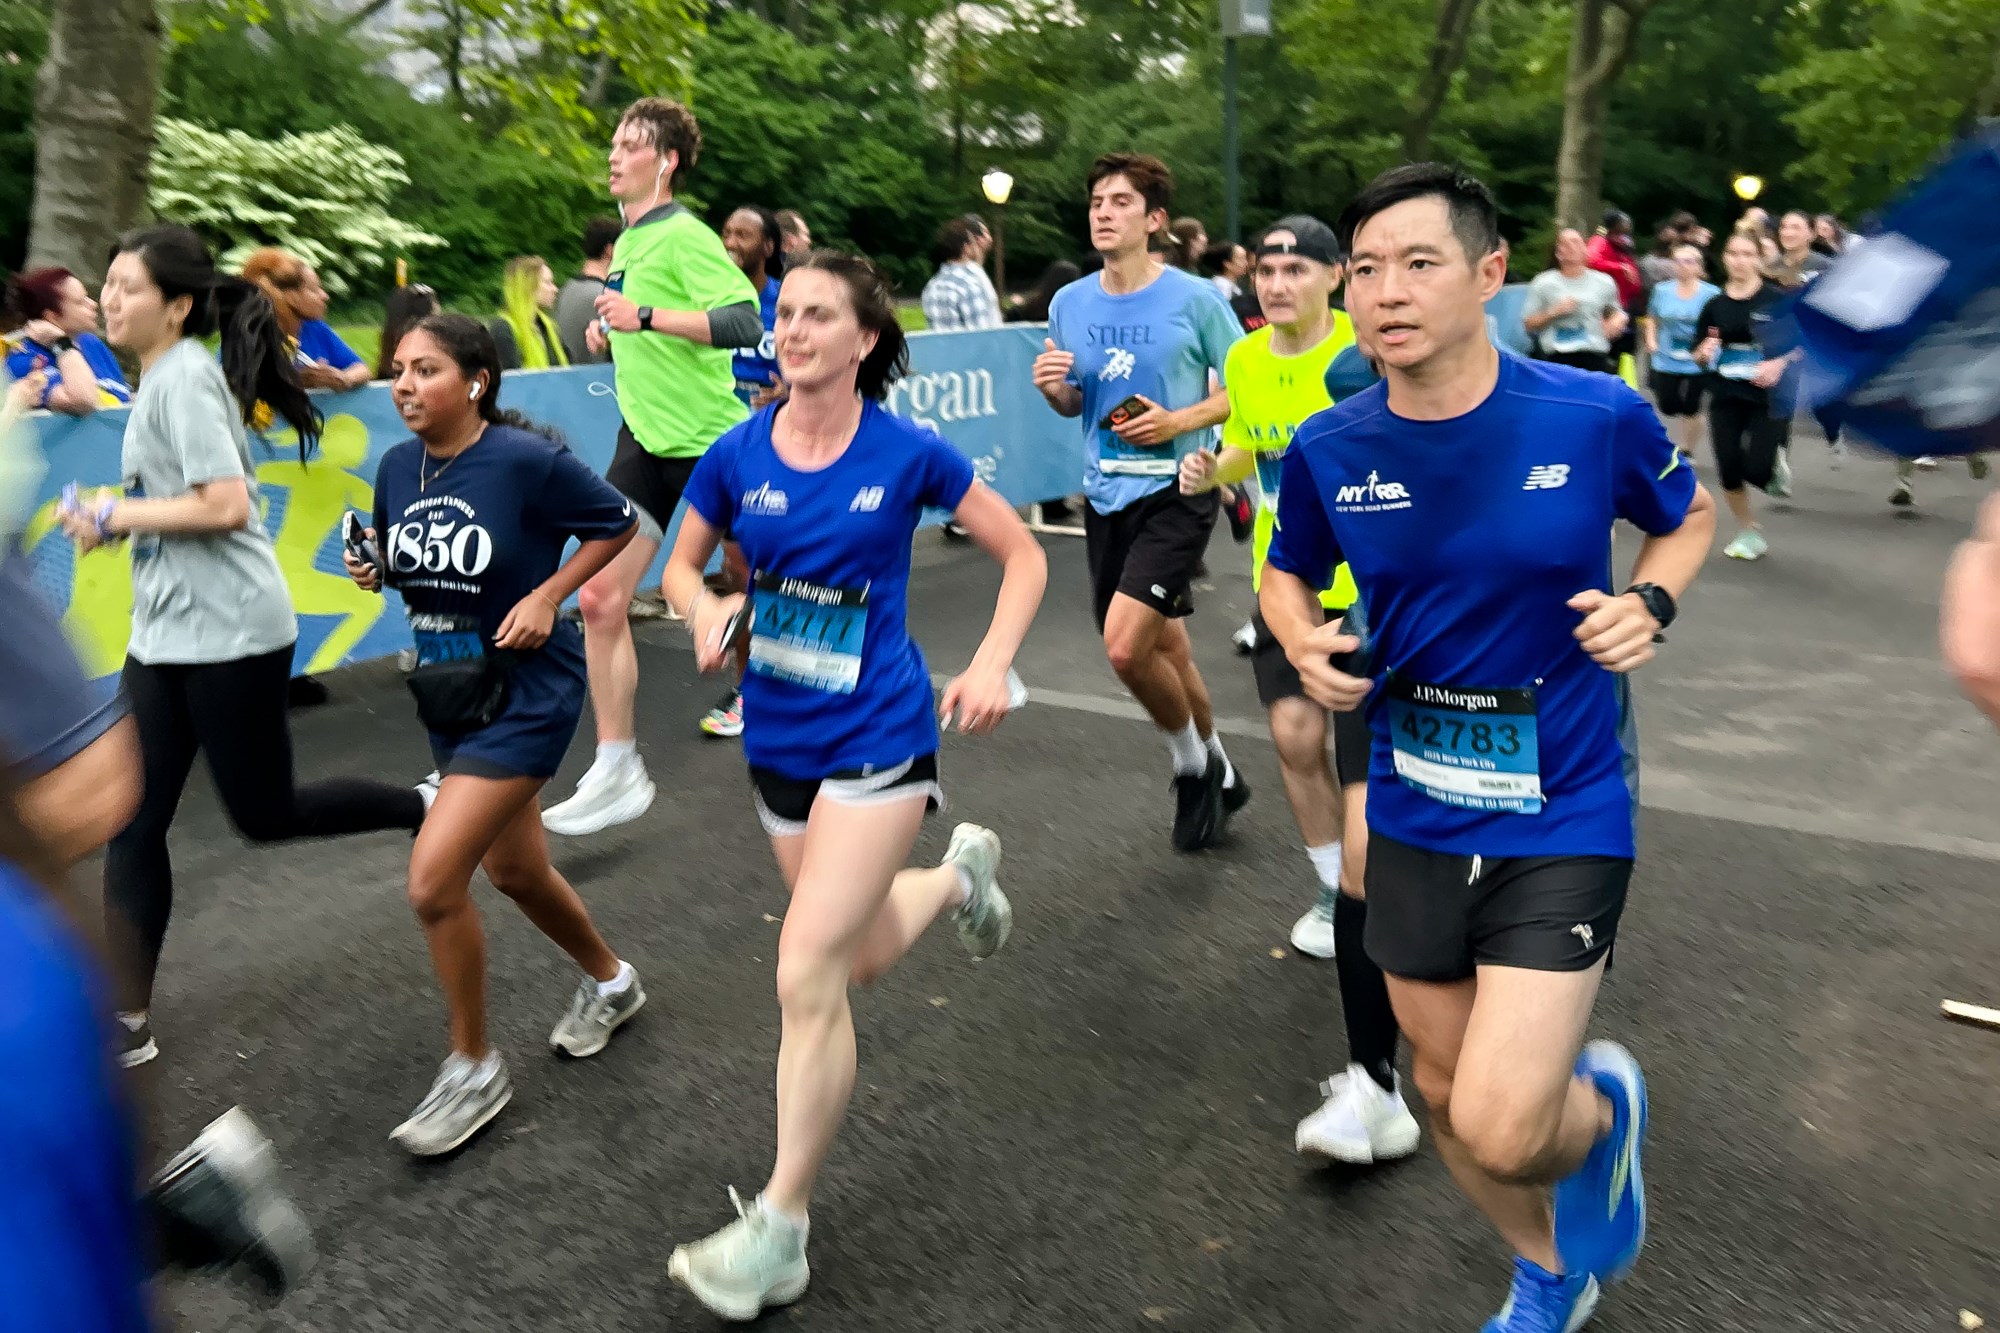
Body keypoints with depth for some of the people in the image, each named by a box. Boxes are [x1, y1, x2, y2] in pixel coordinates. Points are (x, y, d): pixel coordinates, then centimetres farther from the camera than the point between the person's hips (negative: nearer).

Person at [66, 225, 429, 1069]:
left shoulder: (183, 376, -15)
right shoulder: (162, 376, 13)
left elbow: (225, 505, -24)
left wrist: (113, 516, -14)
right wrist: (111, 518, 9)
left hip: (229, 632, -9)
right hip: (164, 635, 9)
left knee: (264, 815, 4)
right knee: (132, 825, 6)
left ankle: (429, 809, 24)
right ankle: (127, 1022, 14)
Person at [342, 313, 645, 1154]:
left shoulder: (527, 460, -18)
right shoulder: (396, 467, 1)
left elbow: (618, 524, -6)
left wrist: (547, 595, -15)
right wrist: (375, 568, -5)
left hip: (526, 694, -8)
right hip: (447, 689, 8)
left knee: (433, 879, -14)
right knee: (512, 870, 20)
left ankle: (474, 1070, 8)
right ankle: (609, 981, 48)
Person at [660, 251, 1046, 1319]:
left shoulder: (908, 454, -10)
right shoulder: (737, 455, -2)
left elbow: (1023, 556, 0)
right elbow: (680, 566, 12)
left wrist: (992, 664, -14)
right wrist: (706, 607, -11)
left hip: (876, 738, -5)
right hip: (778, 740, 5)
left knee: (807, 978, -10)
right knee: (864, 955, 19)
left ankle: (777, 1227, 9)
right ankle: (961, 871, 53)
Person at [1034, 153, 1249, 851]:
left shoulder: (1196, 298, -8)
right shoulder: (1068, 304, 7)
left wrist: (1178, 421, -16)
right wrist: (1052, 387, -5)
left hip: (1176, 489, -5)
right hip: (1106, 494, 6)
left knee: (1126, 647, -18)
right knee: (1165, 647, 14)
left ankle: (1192, 760, 11)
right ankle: (1218, 776, 35)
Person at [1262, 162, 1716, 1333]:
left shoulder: (1598, 415, -14)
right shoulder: (1329, 450, -7)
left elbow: (1689, 516, 8)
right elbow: (1288, 575, 12)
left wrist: (1651, 601, -12)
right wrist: (1305, 643, -9)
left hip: (1563, 821, -3)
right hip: (1414, 823, 4)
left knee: (1500, 1129, -13)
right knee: (1447, 1090, 18)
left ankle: (1603, 1106, 27)